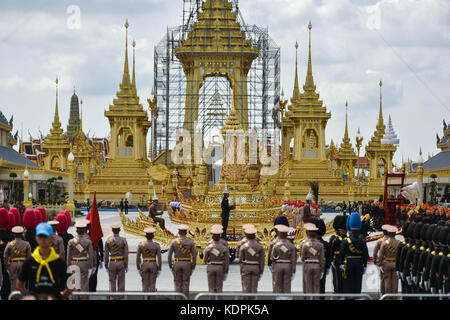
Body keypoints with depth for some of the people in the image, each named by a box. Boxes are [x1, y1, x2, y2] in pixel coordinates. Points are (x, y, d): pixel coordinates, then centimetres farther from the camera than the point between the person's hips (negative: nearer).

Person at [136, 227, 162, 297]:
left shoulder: (141, 245, -7)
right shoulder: (157, 245, -7)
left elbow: (137, 257, -4)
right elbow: (159, 258, -7)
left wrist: (138, 269, 4)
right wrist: (159, 270, 0)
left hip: (144, 266, 0)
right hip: (153, 266, 0)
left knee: (145, 286, 6)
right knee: (152, 286, 4)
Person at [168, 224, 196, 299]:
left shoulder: (173, 242, -4)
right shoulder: (191, 242, -4)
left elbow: (169, 255, -4)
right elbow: (194, 255, -5)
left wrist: (170, 267, 5)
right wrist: (193, 268, 2)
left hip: (177, 264, 0)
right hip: (187, 264, 0)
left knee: (178, 284, 6)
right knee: (185, 284, 4)